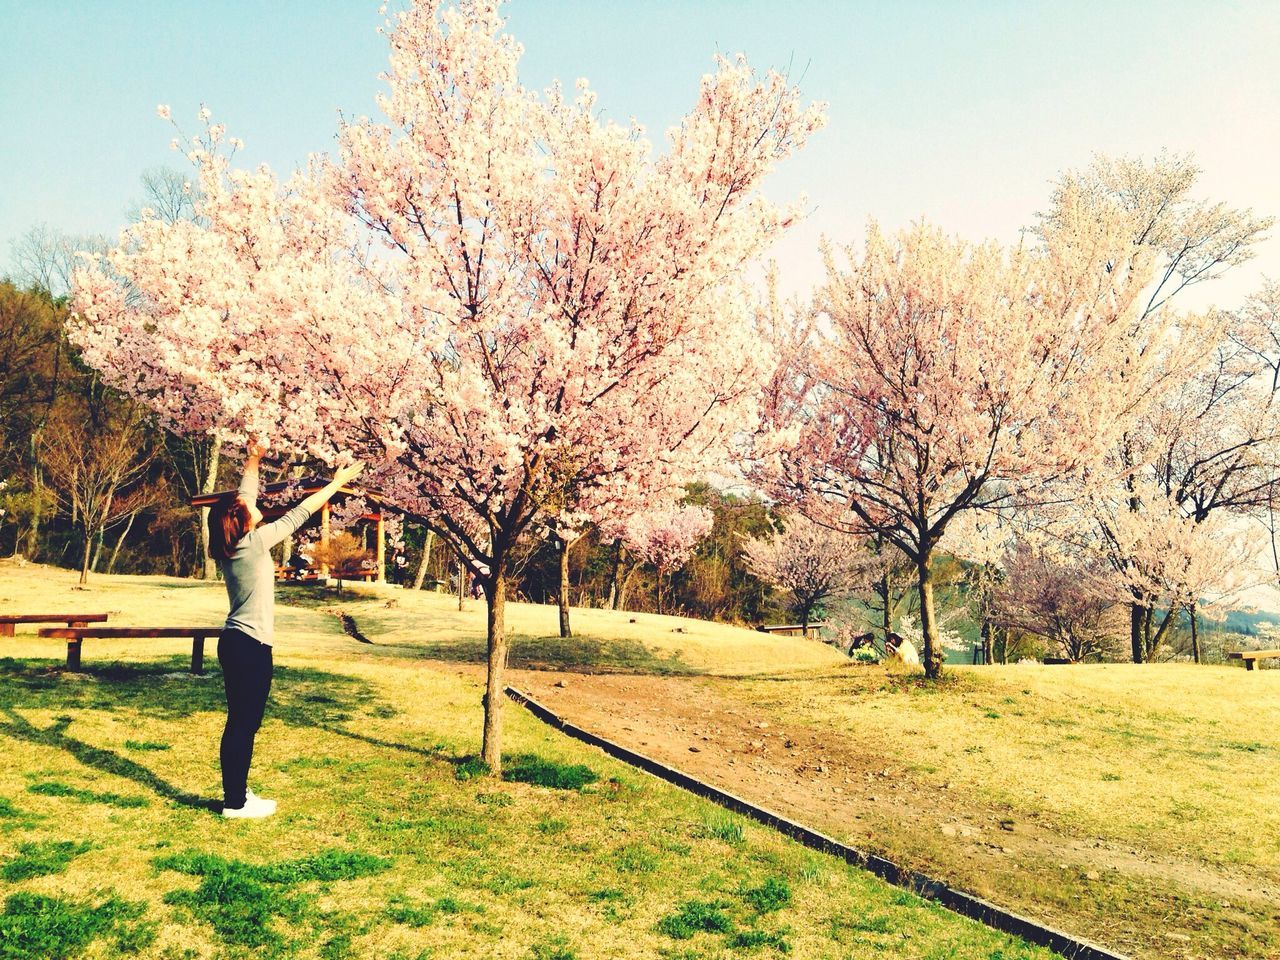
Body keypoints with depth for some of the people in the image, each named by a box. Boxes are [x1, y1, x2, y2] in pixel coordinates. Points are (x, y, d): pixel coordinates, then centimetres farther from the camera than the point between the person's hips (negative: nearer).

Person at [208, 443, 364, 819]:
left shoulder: (230, 546, 6)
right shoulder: (255, 542, -15)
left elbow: (243, 494, 18)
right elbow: (300, 513, -12)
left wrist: (253, 459, 28)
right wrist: (337, 482, -6)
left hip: (233, 642, 9)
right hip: (252, 646, -9)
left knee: (238, 723, 16)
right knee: (245, 724, 0)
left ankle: (235, 792, 25)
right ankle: (236, 802, 9)